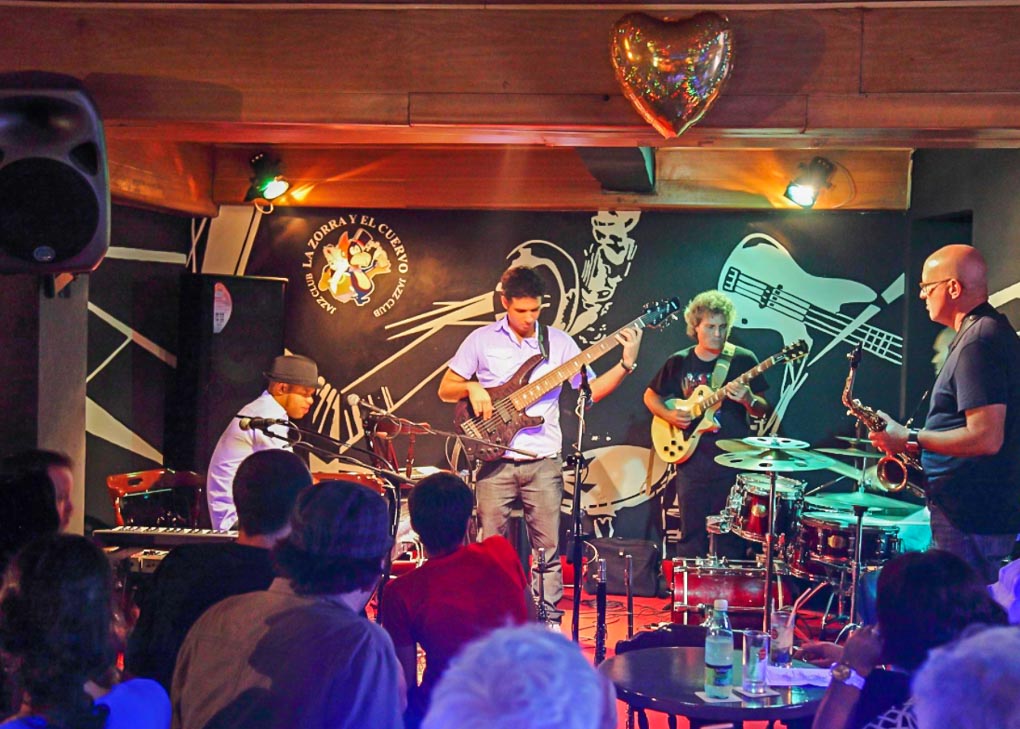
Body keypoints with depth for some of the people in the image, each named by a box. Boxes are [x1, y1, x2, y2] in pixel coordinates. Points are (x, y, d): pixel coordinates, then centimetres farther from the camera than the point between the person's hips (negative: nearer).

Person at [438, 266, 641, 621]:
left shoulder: (559, 341, 6)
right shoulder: (482, 339, 4)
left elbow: (592, 390, 4)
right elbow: (445, 390, 7)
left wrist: (626, 364, -9)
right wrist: (472, 387, -13)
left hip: (543, 462, 1)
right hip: (495, 460, -1)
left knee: (548, 546, 3)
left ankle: (549, 618, 13)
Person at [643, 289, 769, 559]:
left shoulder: (742, 360, -1)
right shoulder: (679, 362, 5)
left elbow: (762, 410, 1)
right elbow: (651, 396, 17)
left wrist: (748, 399, -22)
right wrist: (669, 415, -3)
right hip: (692, 458, 2)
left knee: (730, 538, 1)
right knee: (691, 535, 7)